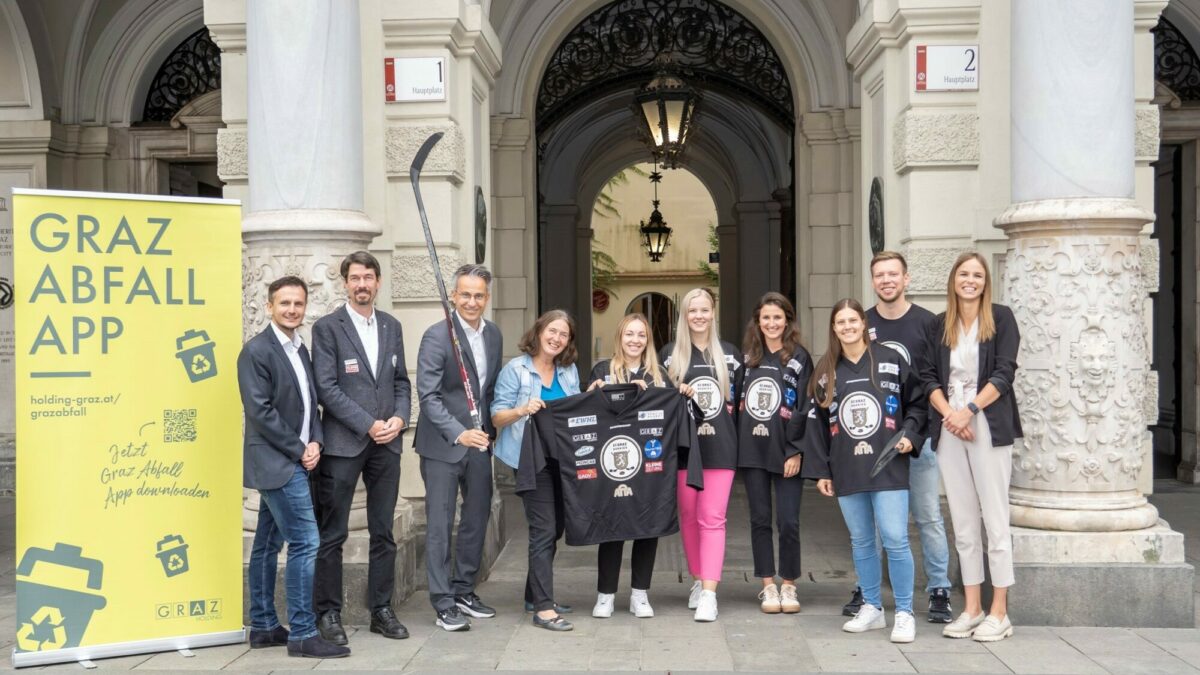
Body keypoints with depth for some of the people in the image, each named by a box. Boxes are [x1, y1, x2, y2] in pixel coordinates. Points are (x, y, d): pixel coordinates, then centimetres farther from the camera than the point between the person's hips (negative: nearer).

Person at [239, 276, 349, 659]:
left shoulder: (299, 349, 14)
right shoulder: (257, 351, -11)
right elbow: (260, 411, -17)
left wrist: (315, 442, -2)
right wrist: (299, 450, -14)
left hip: (293, 462, 8)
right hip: (277, 463, -8)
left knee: (268, 544, 13)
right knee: (306, 542, -11)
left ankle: (263, 627, 20)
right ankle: (302, 633, -6)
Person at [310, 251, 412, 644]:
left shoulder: (391, 326, 12)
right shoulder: (327, 327, -3)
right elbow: (326, 387, -10)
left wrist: (399, 418, -4)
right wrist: (369, 425, -14)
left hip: (386, 443, 5)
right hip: (343, 443, -5)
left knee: (383, 533, 9)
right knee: (331, 535, 1)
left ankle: (381, 610, 18)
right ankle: (328, 612, 11)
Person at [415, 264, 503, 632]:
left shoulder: (493, 334, 6)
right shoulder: (437, 336, -14)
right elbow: (428, 396, -18)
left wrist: (491, 430, 11)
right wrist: (458, 433, -27)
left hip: (480, 440, 7)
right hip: (443, 443, -7)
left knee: (477, 518, 14)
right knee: (440, 524, -2)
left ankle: (464, 591, 28)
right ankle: (443, 603, 5)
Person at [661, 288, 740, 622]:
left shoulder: (729, 353, 9)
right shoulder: (671, 353, 6)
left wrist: (730, 408, 3)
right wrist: (677, 392, -7)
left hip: (720, 446, -1)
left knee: (712, 518, -7)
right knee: (689, 516, 7)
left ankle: (709, 593, -11)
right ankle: (698, 580, 23)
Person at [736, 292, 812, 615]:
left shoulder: (799, 357, -1)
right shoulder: (747, 357, 10)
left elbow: (805, 408, -5)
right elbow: (736, 401, 13)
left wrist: (796, 451, -11)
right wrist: (735, 446, 6)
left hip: (785, 451, -3)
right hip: (752, 450, 3)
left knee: (788, 521, -2)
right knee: (760, 519, 7)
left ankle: (788, 585, 12)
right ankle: (768, 585, 16)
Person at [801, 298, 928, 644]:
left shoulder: (891, 360, 1)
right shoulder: (826, 370, 9)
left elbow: (917, 402, 8)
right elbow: (817, 423, 10)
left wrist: (910, 434, -8)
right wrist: (820, 470, 6)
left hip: (888, 468, -3)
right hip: (847, 472, 3)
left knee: (895, 540, -7)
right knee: (861, 541, 11)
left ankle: (904, 613, 4)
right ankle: (872, 608, 23)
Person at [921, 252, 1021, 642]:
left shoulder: (1001, 318, 2)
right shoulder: (938, 326, 13)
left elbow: (1003, 373, -6)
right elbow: (929, 377, 6)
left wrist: (969, 410, -15)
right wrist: (949, 414, -10)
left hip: (988, 428, -4)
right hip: (949, 430, 4)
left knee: (995, 520, -3)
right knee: (963, 523, 8)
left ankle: (999, 613, 3)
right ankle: (971, 609, 14)